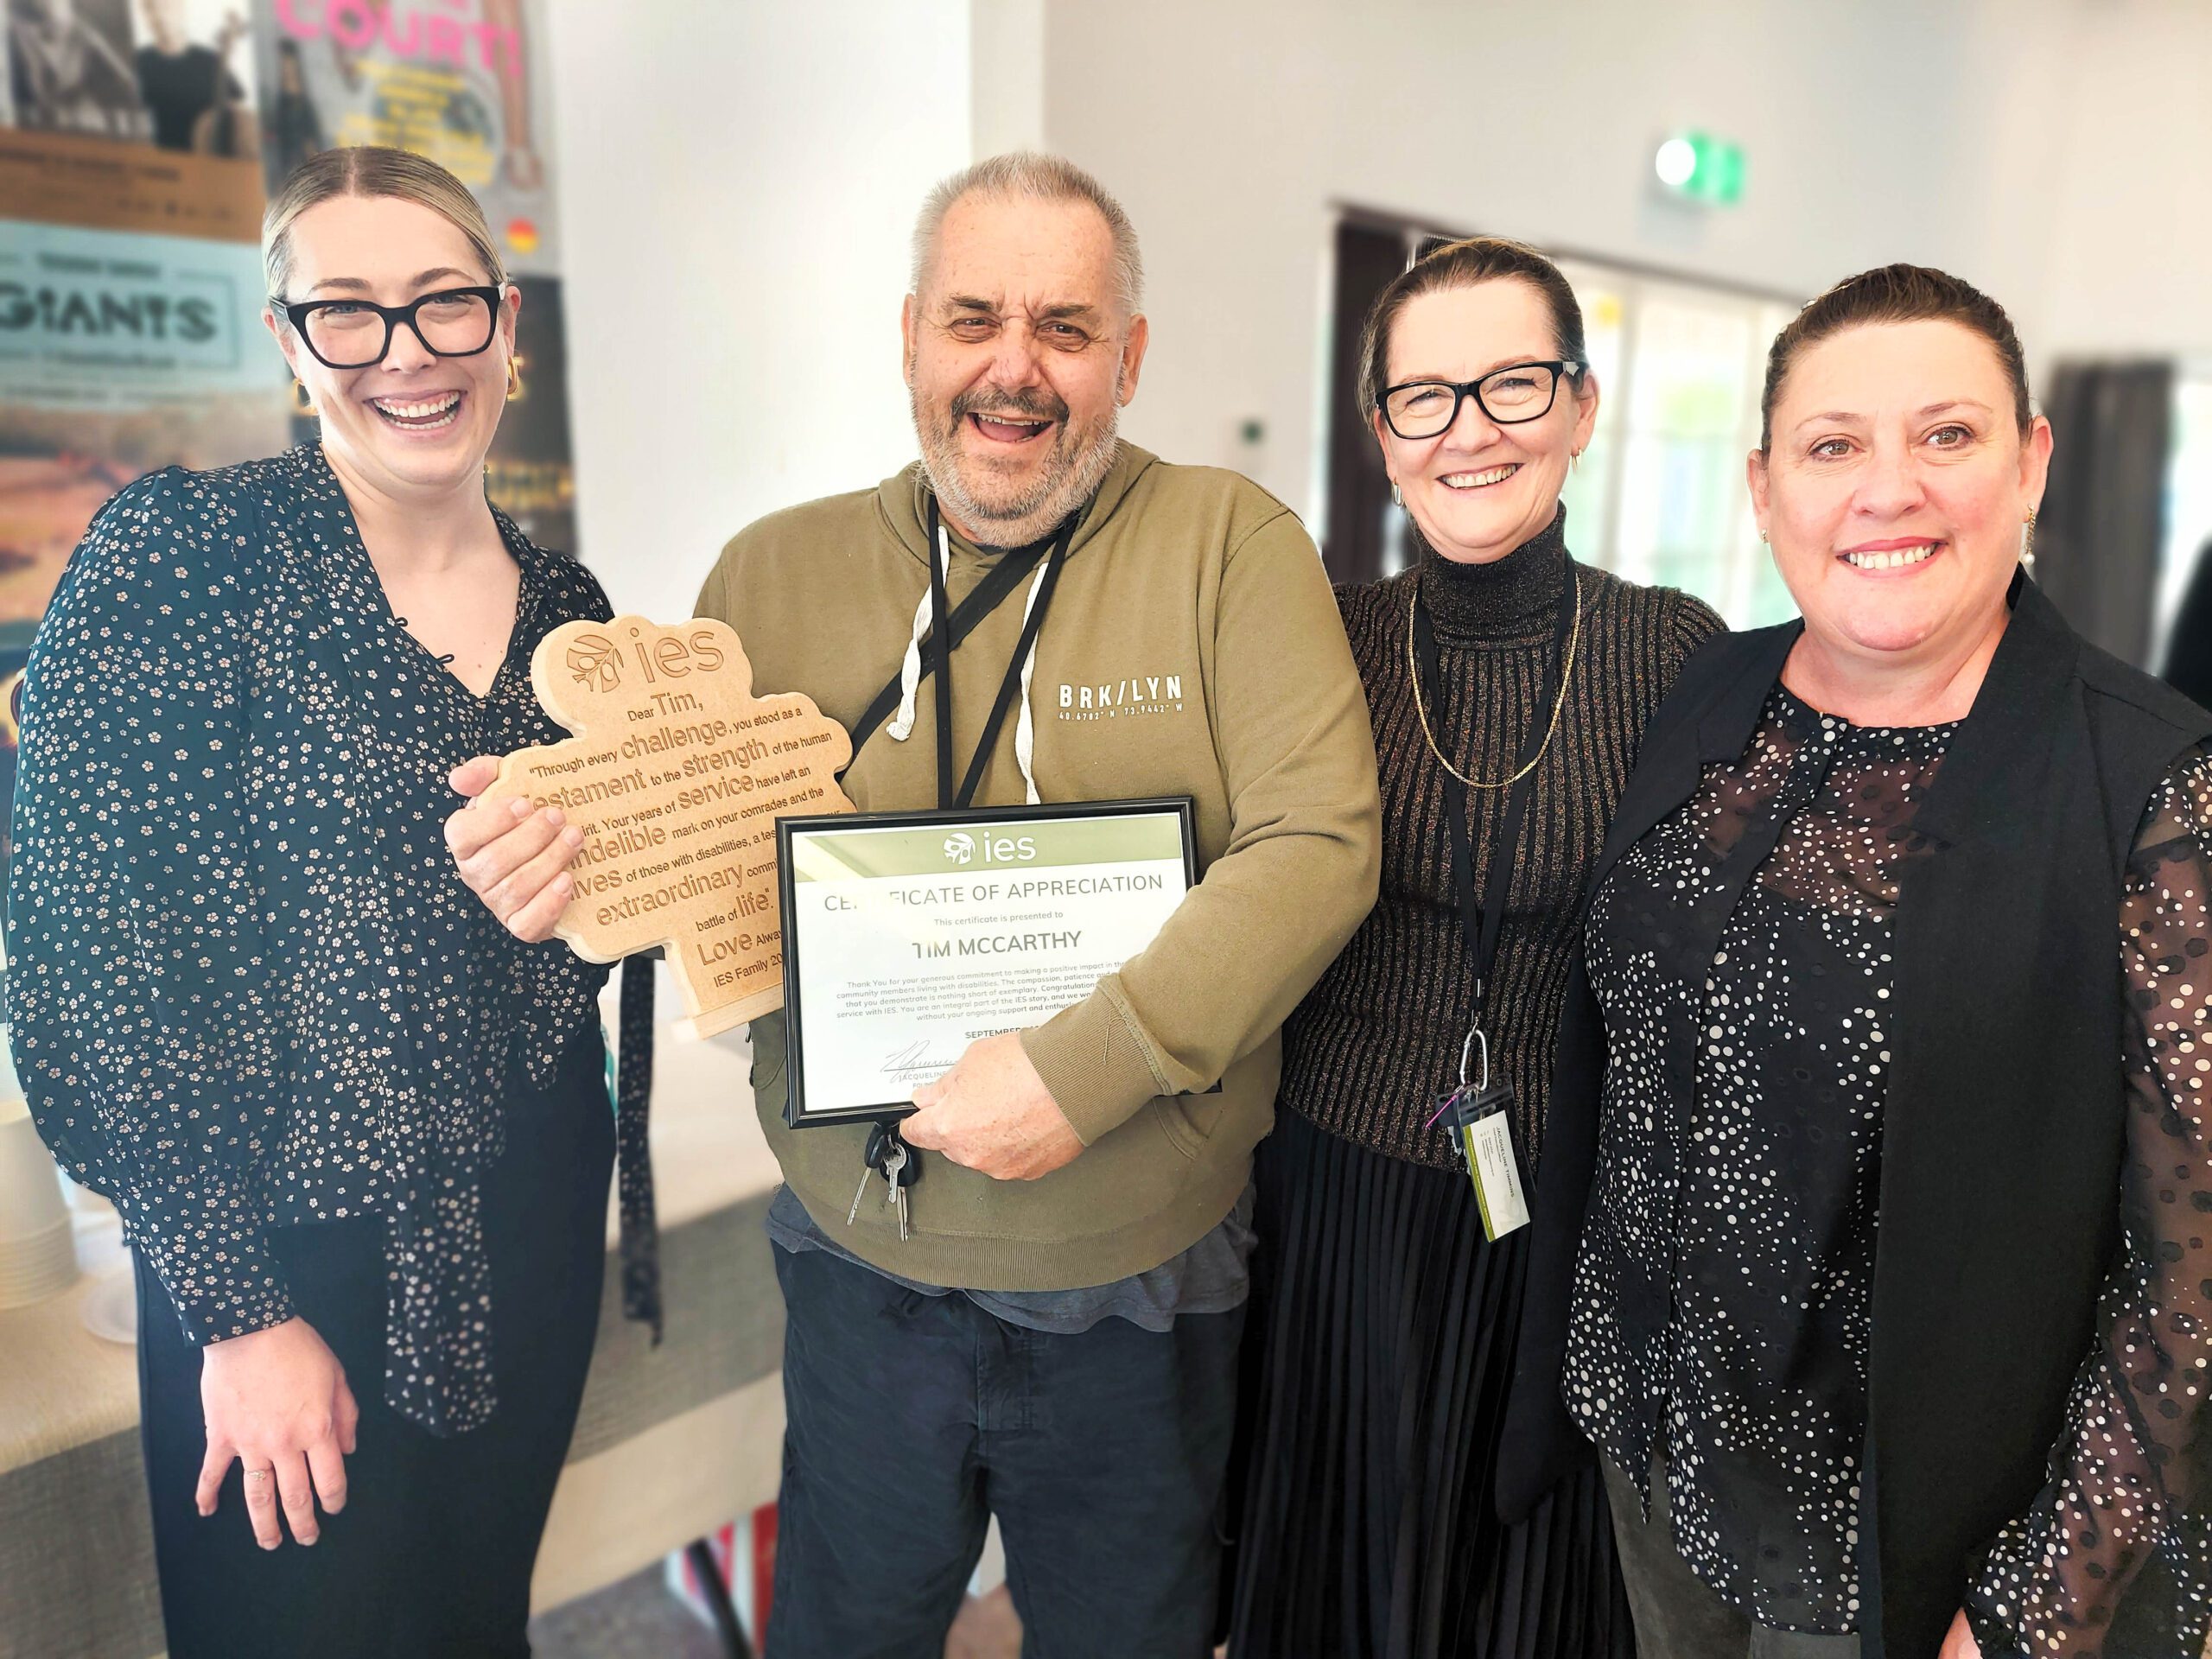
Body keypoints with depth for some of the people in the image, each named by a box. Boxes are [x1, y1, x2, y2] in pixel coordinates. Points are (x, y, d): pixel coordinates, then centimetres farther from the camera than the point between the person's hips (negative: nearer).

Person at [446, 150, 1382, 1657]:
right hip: (863, 1263, 2)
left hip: (1139, 1283, -1)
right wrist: (571, 862, -17)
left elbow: (1318, 845, -17)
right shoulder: (778, 571, -1)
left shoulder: (1232, 544, -9)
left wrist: (1086, 1067, -26)